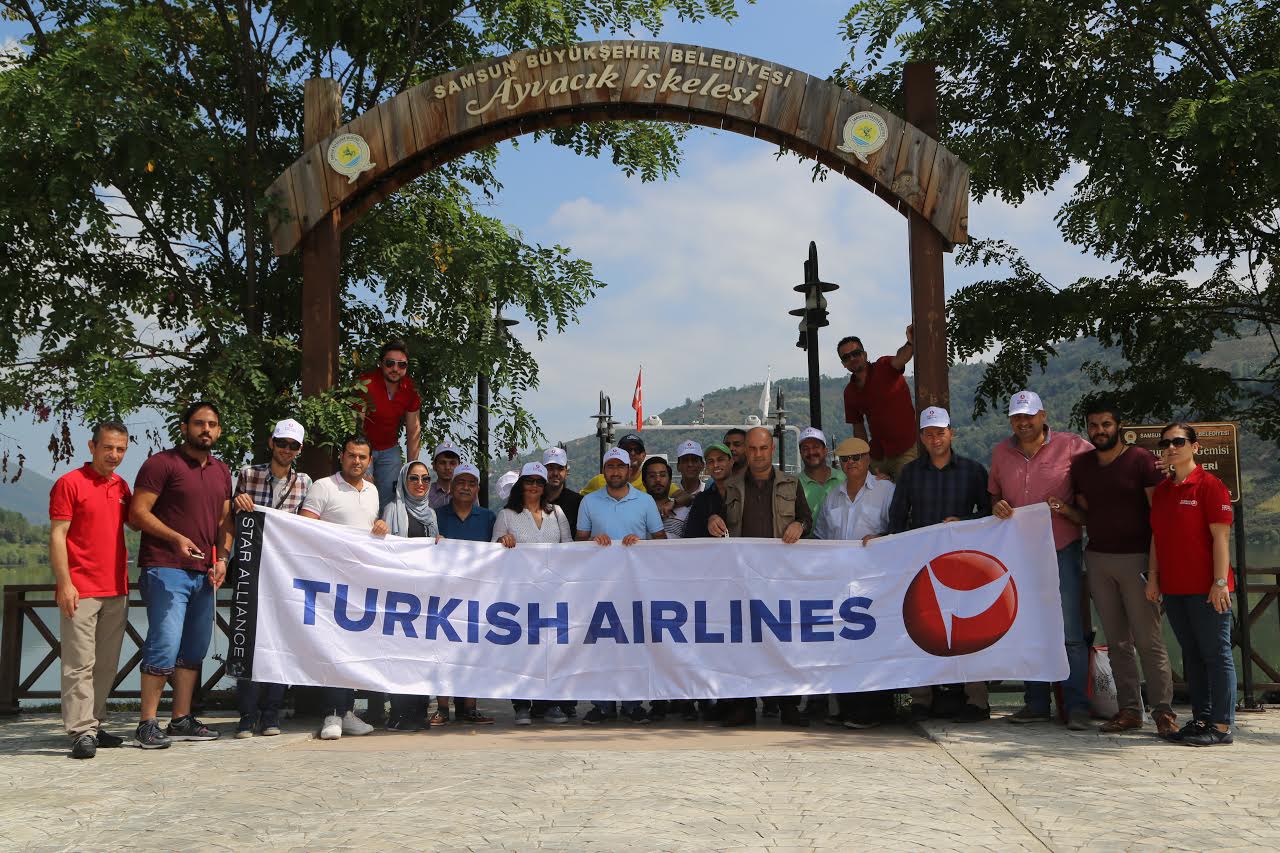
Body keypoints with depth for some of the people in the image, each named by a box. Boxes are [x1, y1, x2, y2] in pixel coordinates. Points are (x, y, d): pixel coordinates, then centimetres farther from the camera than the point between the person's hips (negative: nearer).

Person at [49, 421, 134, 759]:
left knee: (107, 665, 11)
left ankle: (95, 724, 19)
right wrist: (64, 583, -15)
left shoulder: (122, 486, 13)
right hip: (80, 590, -6)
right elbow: (57, 536, -8)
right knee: (80, 663, -6)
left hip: (116, 591, 7)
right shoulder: (70, 483, -4)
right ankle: (81, 732, -5)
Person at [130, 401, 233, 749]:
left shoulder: (222, 472, 18)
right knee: (165, 645, -12)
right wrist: (176, 538, -19)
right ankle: (147, 723, -3)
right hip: (166, 569, -7)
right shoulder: (162, 463, -4)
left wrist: (222, 557, 4)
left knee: (195, 648, 10)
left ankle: (181, 720, 18)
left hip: (204, 573, 7)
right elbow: (138, 512, -8)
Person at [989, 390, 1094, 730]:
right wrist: (997, 507, -1)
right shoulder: (1001, 453, 10)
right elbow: (993, 492, 21)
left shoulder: (1071, 447, -4)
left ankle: (1077, 706, 3)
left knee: (1070, 633, -4)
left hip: (1062, 549, -4)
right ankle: (1036, 704, 19)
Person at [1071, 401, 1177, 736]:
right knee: (1117, 641, 7)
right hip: (1097, 558, 5)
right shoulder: (1080, 464, 12)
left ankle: (1163, 711, 0)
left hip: (1135, 558, -5)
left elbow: (1158, 511, -7)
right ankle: (1129, 709, 12)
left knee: (1148, 639, -5)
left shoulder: (1141, 459, -4)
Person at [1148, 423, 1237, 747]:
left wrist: (1220, 581, -17)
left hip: (1205, 587, -7)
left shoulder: (1209, 485, -8)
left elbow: (1221, 536, -12)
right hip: (1173, 587, 7)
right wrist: (1153, 577, 10)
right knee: (1191, 655, 13)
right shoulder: (1161, 490, 13)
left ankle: (1221, 727, 2)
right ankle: (1201, 719, 21)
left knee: (1216, 655, -2)